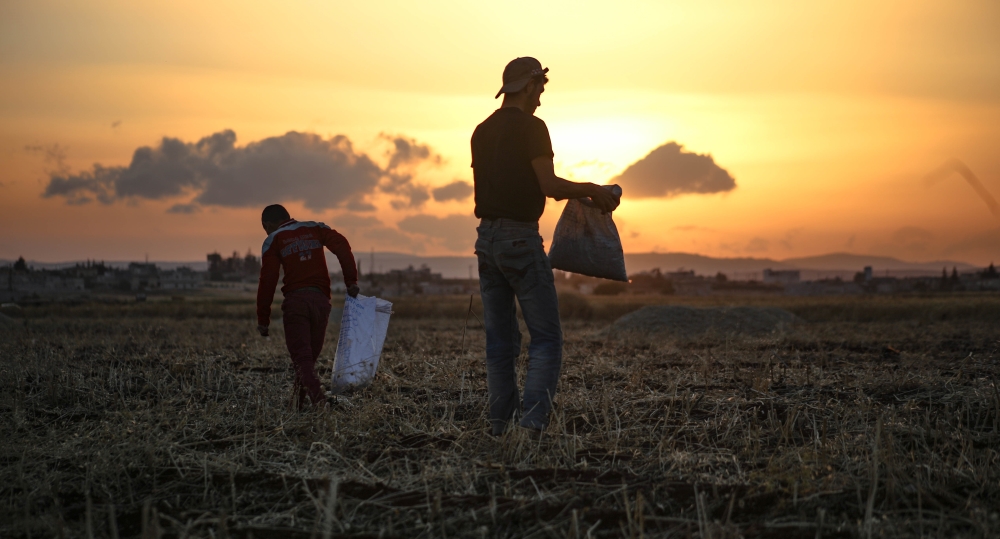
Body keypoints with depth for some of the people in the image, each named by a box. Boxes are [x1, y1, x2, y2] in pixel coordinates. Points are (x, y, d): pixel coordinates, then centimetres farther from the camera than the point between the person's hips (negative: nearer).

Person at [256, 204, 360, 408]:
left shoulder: (273, 241, 8)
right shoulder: (316, 229, 17)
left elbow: (267, 282, 1)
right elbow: (342, 247, 0)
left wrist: (263, 319, 4)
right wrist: (351, 281, 1)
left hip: (295, 300, -3)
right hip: (321, 299, 3)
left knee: (301, 356, -7)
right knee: (311, 355, 14)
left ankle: (316, 395, -29)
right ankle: (298, 401, 18)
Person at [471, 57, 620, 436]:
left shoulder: (482, 131, 13)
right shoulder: (530, 127, -8)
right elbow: (549, 185, -15)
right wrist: (590, 189, 0)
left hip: (486, 237, 7)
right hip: (521, 238, -7)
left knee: (499, 341, 10)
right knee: (546, 338, -3)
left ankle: (501, 425, 11)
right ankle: (532, 419, -14)